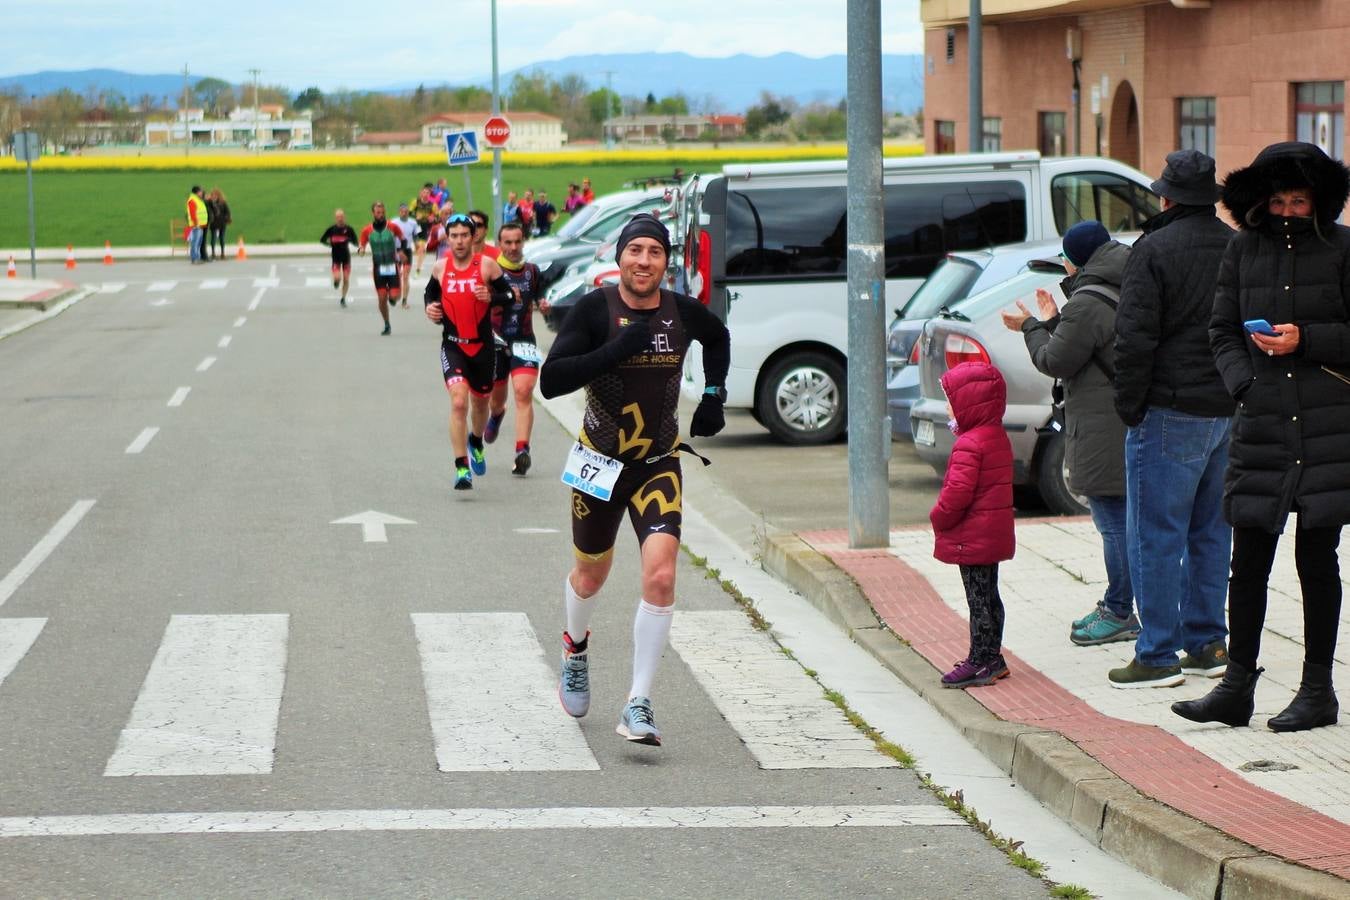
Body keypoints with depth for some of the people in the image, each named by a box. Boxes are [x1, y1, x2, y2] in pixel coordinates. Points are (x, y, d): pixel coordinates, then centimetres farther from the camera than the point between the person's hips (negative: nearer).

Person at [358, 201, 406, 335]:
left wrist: (400, 251, -8)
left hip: (392, 266, -1)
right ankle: (386, 325, 15)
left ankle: (392, 298, 29)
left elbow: (402, 239, 9)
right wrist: (361, 250, -17)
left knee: (394, 296, -9)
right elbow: (362, 246, 7)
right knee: (382, 298, 0)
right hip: (378, 268, 1)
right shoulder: (367, 230, -2)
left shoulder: (392, 226, -5)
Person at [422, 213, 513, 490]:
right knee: (459, 401, -19)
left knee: (480, 401, 18)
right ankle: (462, 468, -18)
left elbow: (509, 295, -3)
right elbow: (430, 292, 21)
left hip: (482, 344, 1)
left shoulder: (487, 265, -6)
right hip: (452, 345, -1)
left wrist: (491, 297, -23)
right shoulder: (440, 267, 2)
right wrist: (429, 307, 0)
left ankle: (476, 443, 52)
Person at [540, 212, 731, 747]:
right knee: (591, 576, 17)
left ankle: (638, 706, -12)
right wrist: (615, 351, -30)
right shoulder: (595, 310, -14)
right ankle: (576, 646, 52)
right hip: (599, 462, -1)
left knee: (660, 577, -18)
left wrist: (714, 393, 9)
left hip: (659, 465, 1)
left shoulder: (683, 313, -5)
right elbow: (550, 381, -23)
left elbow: (717, 338, 20)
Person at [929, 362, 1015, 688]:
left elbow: (958, 492, -26)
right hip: (995, 535, 10)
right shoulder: (998, 437, 11)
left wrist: (939, 517, -9)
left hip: (972, 537, -10)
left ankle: (980, 663, -2)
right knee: (988, 597, 16)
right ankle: (992, 658, 23)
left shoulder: (969, 445, -21)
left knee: (979, 600, -5)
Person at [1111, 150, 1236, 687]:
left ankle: (1158, 654, -2)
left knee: (1156, 536, -2)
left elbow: (1135, 339, -16)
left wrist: (1129, 407, -8)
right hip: (1228, 414, 7)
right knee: (1211, 532, 15)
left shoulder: (1155, 250, -11)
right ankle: (1207, 644, 18)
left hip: (1170, 413, -7)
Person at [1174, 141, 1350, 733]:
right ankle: (1237, 687, 9)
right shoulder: (1244, 250, 9)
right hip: (1260, 426, 3)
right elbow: (1222, 332, 13)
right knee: (1249, 560, 3)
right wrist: (1244, 384, -2)